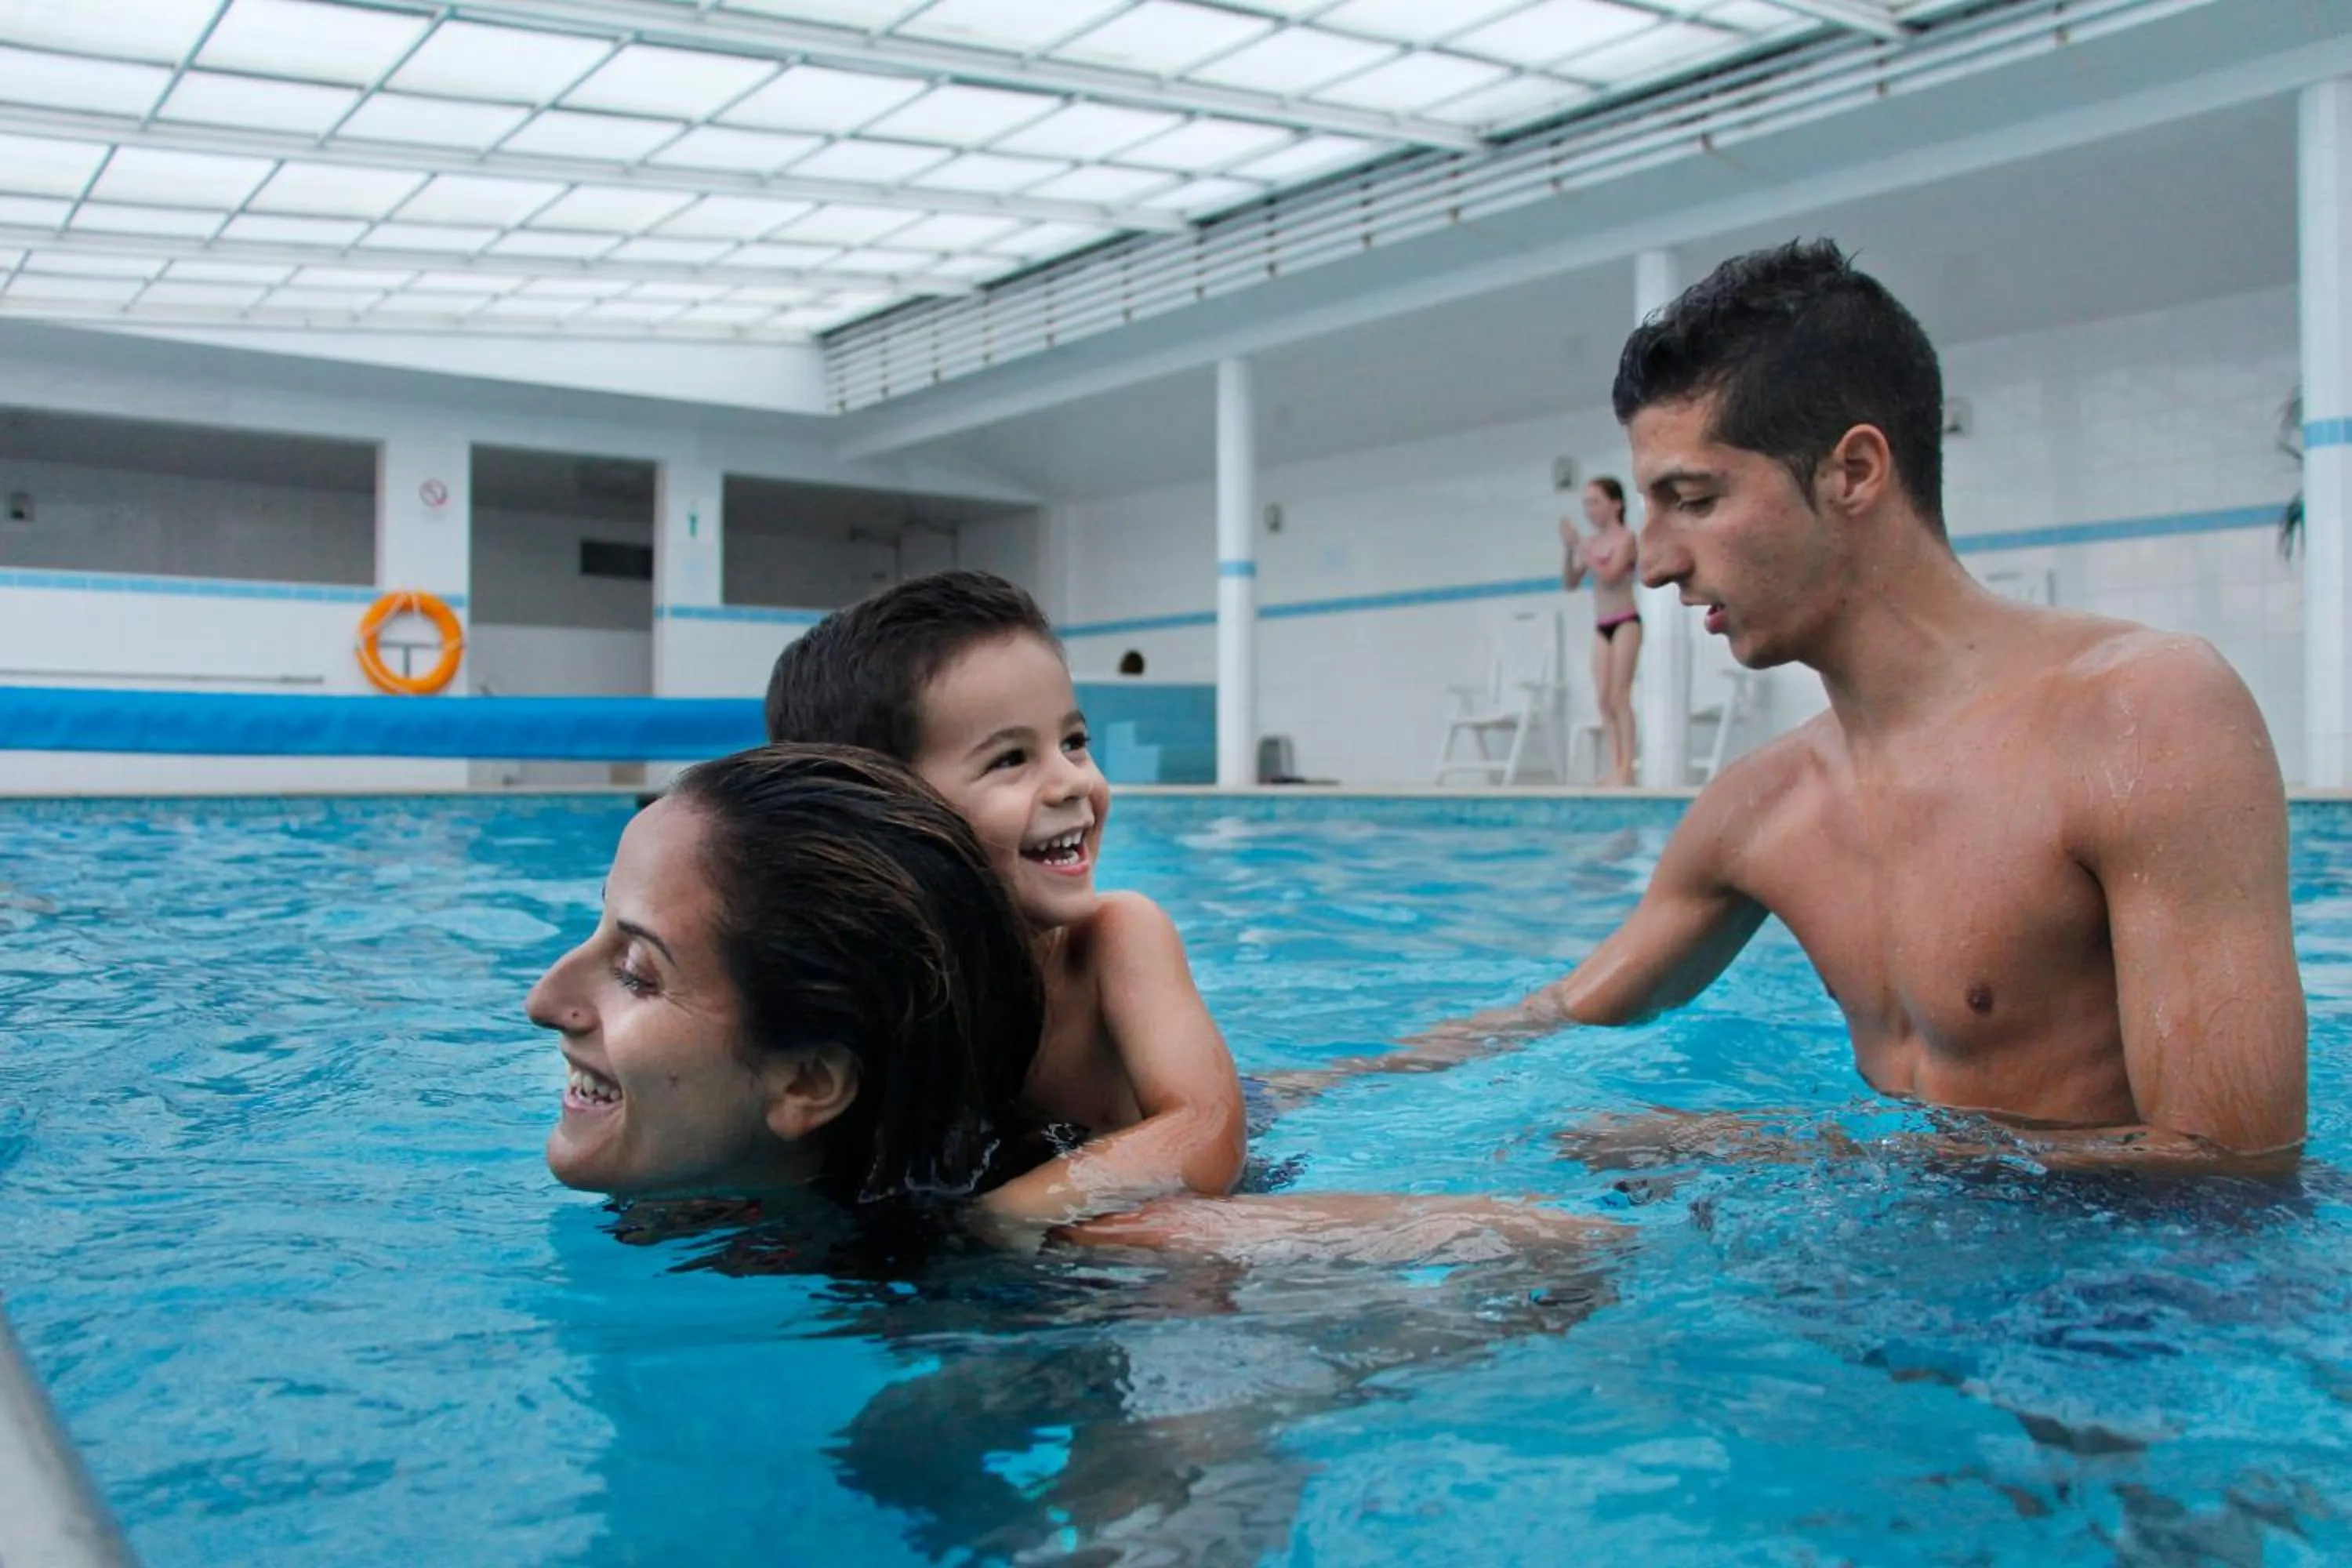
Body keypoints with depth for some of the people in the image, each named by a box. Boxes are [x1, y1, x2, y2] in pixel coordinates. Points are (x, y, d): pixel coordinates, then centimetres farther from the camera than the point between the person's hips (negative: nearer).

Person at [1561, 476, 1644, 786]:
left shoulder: (1625, 538, -6)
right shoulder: (1591, 543, 11)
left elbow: (1610, 574, -21)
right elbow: (1570, 584, 10)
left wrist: (1579, 547, -19)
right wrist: (1570, 551, -4)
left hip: (1625, 622, -6)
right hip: (1601, 626, 6)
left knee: (1620, 696, -10)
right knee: (1603, 699, 1)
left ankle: (1627, 768, -10)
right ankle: (1615, 767, 2)